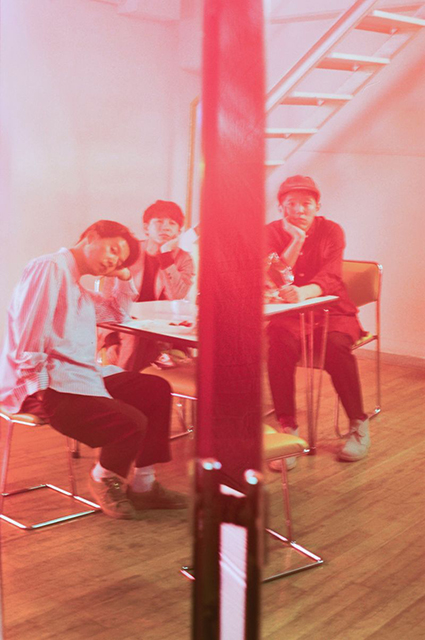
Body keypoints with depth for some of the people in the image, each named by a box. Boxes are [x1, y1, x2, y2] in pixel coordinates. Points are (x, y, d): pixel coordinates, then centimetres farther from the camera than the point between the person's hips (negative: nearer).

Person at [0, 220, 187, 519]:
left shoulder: (78, 288, 23)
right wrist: (39, 383, -20)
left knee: (157, 390, 9)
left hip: (81, 375, 11)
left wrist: (125, 277, 20)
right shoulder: (49, 268, -10)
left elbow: (115, 313, 36)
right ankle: (105, 480, 7)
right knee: (131, 423, -26)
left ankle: (143, 485, 13)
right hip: (45, 388, -11)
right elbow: (28, 332, -19)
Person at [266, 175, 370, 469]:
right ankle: (287, 427, -24)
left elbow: (330, 279, -19)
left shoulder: (331, 231, -3)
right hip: (290, 315, 1)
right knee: (280, 342, -32)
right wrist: (296, 239, -19)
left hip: (333, 312, 0)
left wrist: (303, 293, -40)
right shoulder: (272, 232, 1)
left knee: (336, 345, -32)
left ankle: (359, 425, -14)